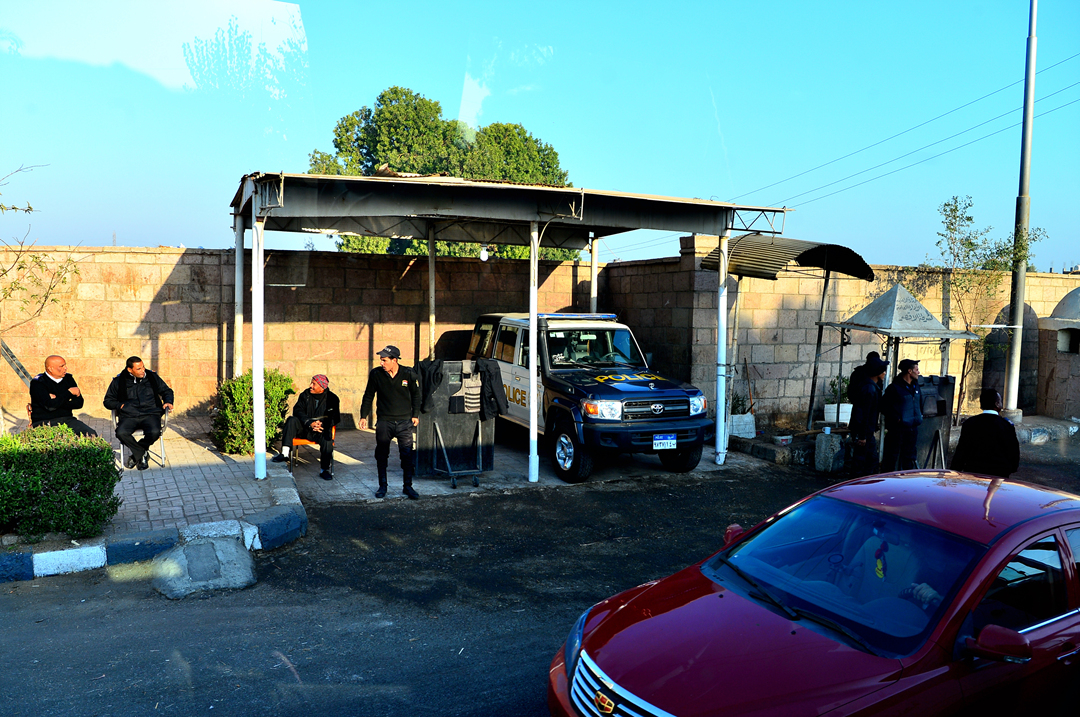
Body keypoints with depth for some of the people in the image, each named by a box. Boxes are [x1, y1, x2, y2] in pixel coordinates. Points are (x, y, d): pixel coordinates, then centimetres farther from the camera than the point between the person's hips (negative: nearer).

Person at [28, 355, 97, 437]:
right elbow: (50, 406, -19)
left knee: (91, 434, -22)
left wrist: (58, 401, -9)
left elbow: (79, 403, 5)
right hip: (44, 422, -4)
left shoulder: (68, 378, 11)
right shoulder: (37, 382, -5)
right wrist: (69, 392, -8)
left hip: (67, 419, 4)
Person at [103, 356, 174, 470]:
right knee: (121, 433, -31)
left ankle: (136, 456, -2)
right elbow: (108, 400, 19)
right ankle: (142, 456, -8)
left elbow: (167, 391, 24)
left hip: (151, 414, 0)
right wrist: (119, 405, -1)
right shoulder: (119, 381, 9)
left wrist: (168, 402, 4)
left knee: (154, 432, -32)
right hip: (129, 416, 0)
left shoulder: (152, 377, 12)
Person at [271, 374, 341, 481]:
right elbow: (298, 410, -6)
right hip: (304, 428, 3)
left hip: (321, 429, -3)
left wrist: (323, 425, -23)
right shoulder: (306, 394, 5)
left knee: (327, 440, -33)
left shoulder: (332, 398, -1)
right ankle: (285, 453, -30)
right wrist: (310, 423, -21)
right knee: (291, 420, -24)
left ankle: (324, 470, -17)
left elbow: (335, 418, -5)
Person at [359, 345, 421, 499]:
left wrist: (415, 415, 7)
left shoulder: (408, 374, -4)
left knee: (407, 455, 0)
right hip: (384, 422, 1)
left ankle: (407, 486, 12)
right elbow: (368, 396, 8)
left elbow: (415, 395, 10)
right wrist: (364, 416, 4)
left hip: (404, 422, 0)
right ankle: (382, 486, 19)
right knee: (381, 455, 4)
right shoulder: (376, 374, -3)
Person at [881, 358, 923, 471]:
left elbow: (919, 402, 27)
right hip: (897, 428, -8)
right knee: (892, 456, -2)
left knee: (909, 456, 15)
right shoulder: (895, 387, -14)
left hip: (912, 427, 8)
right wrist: (896, 418, -18)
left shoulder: (915, 386, 11)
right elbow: (884, 406, -15)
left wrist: (919, 416, 14)